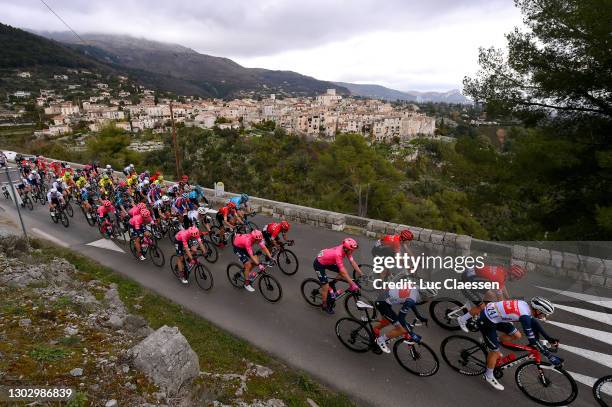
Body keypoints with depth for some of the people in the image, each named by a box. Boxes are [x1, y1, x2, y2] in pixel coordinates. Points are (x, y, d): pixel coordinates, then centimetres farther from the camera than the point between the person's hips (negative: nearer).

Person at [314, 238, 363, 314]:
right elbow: (343, 272, -34)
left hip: (327, 261, 8)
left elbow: (353, 262, -11)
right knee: (326, 286, -4)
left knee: (342, 272, -1)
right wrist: (353, 284, -31)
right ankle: (324, 306, 18)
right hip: (319, 264, -8)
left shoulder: (346, 249, -15)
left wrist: (362, 275, -14)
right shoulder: (338, 254, -36)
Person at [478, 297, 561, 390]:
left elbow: (534, 322, 18)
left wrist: (549, 339, 19)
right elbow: (532, 340, -21)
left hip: (492, 314, 9)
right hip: (486, 321, -9)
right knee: (495, 351, 5)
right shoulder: (525, 315, -25)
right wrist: (550, 356, -16)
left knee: (517, 336, 15)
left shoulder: (526, 305, 0)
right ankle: (489, 376, 27)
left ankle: (493, 344, 32)